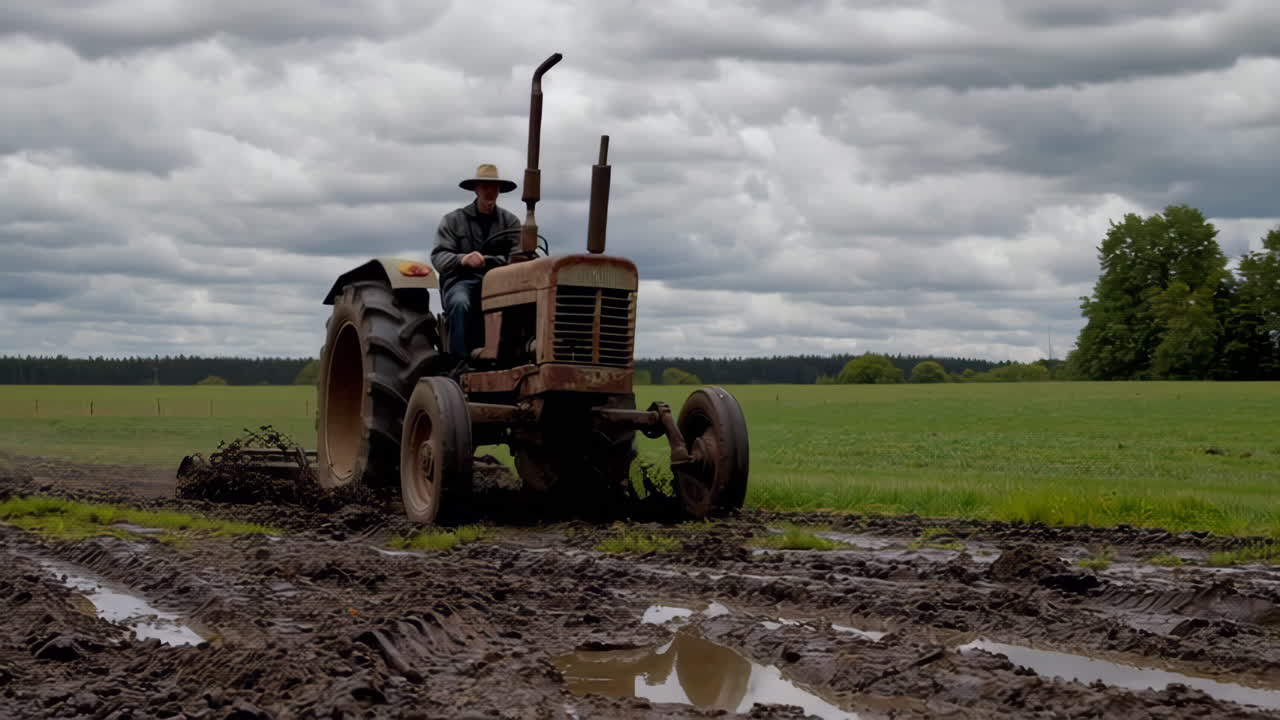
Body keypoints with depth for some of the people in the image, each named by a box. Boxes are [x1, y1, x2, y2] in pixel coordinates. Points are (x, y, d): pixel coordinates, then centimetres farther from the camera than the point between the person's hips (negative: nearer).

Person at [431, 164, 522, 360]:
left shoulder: (510, 221, 14)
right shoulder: (453, 220, 10)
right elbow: (439, 257, -2)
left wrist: (484, 261, -20)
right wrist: (463, 259, -25)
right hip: (461, 280, -1)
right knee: (461, 303, -37)